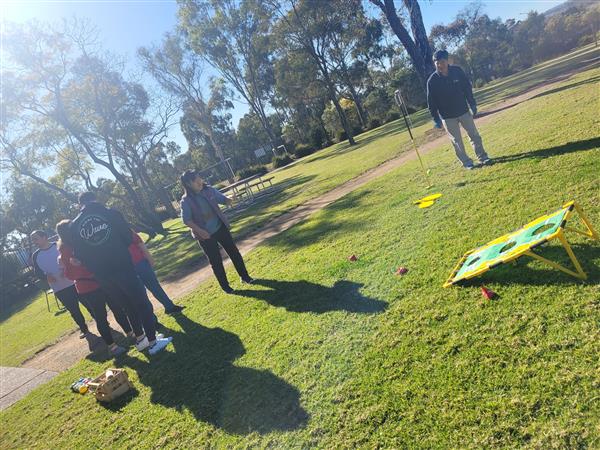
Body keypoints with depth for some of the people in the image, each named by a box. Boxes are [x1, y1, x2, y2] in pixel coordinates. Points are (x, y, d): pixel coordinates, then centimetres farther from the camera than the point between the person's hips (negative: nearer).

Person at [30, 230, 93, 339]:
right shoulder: (35, 255, 5)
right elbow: (37, 272, 7)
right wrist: (46, 275, -14)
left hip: (74, 282, -2)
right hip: (59, 289, 2)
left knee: (89, 304, 6)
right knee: (73, 311, 9)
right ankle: (84, 329, 27)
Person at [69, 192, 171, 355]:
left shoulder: (74, 226, 6)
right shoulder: (111, 213, -2)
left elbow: (78, 255, 6)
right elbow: (128, 237, -2)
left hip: (102, 276, 4)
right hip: (122, 266, -4)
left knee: (128, 305, 19)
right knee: (142, 303, 6)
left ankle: (140, 339, 29)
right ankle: (152, 341, 9)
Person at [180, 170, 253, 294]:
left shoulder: (209, 190, -4)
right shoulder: (186, 201, -15)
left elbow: (222, 198, 6)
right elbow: (186, 219, -14)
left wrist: (228, 200, -18)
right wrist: (200, 231, -25)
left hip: (220, 227, 4)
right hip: (205, 235, -4)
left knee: (234, 252, 10)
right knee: (216, 261, 6)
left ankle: (245, 276, 28)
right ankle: (225, 286, 24)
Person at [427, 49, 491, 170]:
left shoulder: (457, 71, -6)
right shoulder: (432, 81, -13)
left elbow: (467, 88, 5)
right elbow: (431, 102, -8)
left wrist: (472, 104, 4)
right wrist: (436, 119, -10)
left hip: (464, 111, 3)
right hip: (447, 117, -2)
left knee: (474, 135, 10)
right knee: (457, 141, 4)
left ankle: (482, 157, 24)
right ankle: (467, 163, 17)